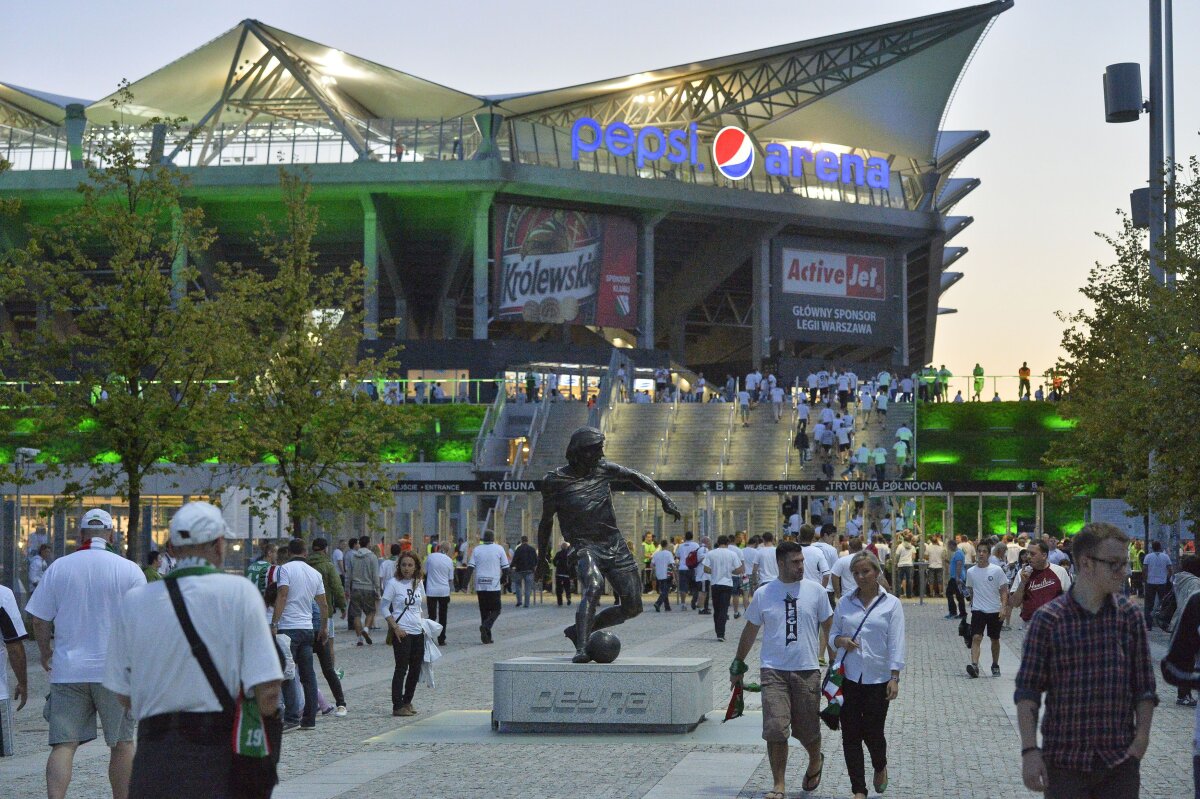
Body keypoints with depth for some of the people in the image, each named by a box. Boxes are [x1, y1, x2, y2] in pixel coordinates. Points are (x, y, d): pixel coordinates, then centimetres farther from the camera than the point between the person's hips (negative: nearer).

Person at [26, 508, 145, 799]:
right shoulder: (128, 570, -3)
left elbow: (38, 619, 5)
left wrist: (45, 652, 22)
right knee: (121, 743, 11)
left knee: (63, 744, 0)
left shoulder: (58, 568, 2)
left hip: (67, 670, 1)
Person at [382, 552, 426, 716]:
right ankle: (398, 706, -2)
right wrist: (395, 627, -15)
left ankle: (407, 701, 23)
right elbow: (385, 608, -7)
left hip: (418, 632, 6)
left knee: (416, 669, 10)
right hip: (402, 633, -6)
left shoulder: (418, 584, 10)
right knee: (401, 669, -6)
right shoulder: (393, 584, -7)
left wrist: (423, 623, 8)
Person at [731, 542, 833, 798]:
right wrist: (737, 666, 18)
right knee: (775, 730, -10)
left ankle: (815, 762, 39)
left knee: (807, 730, 7)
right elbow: (750, 631, 14)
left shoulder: (815, 590, 2)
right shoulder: (763, 594, 4)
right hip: (773, 671, 0)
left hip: (807, 671, 0)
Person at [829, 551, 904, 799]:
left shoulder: (891, 604, -1)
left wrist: (894, 678, -12)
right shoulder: (845, 603, 7)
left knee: (872, 732, 0)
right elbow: (832, 634, 14)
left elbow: (896, 643, -4)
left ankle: (880, 766, 34)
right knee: (851, 734, 0)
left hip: (877, 678, -2)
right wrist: (841, 641, -10)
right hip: (848, 677, 2)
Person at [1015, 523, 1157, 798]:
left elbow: (1145, 685, 7)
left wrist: (1142, 736, -4)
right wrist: (1029, 750, -13)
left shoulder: (1129, 615, 3)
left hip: (1120, 761, 2)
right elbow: (1027, 691, -6)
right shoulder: (1048, 619, -6)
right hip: (1065, 758, -2)